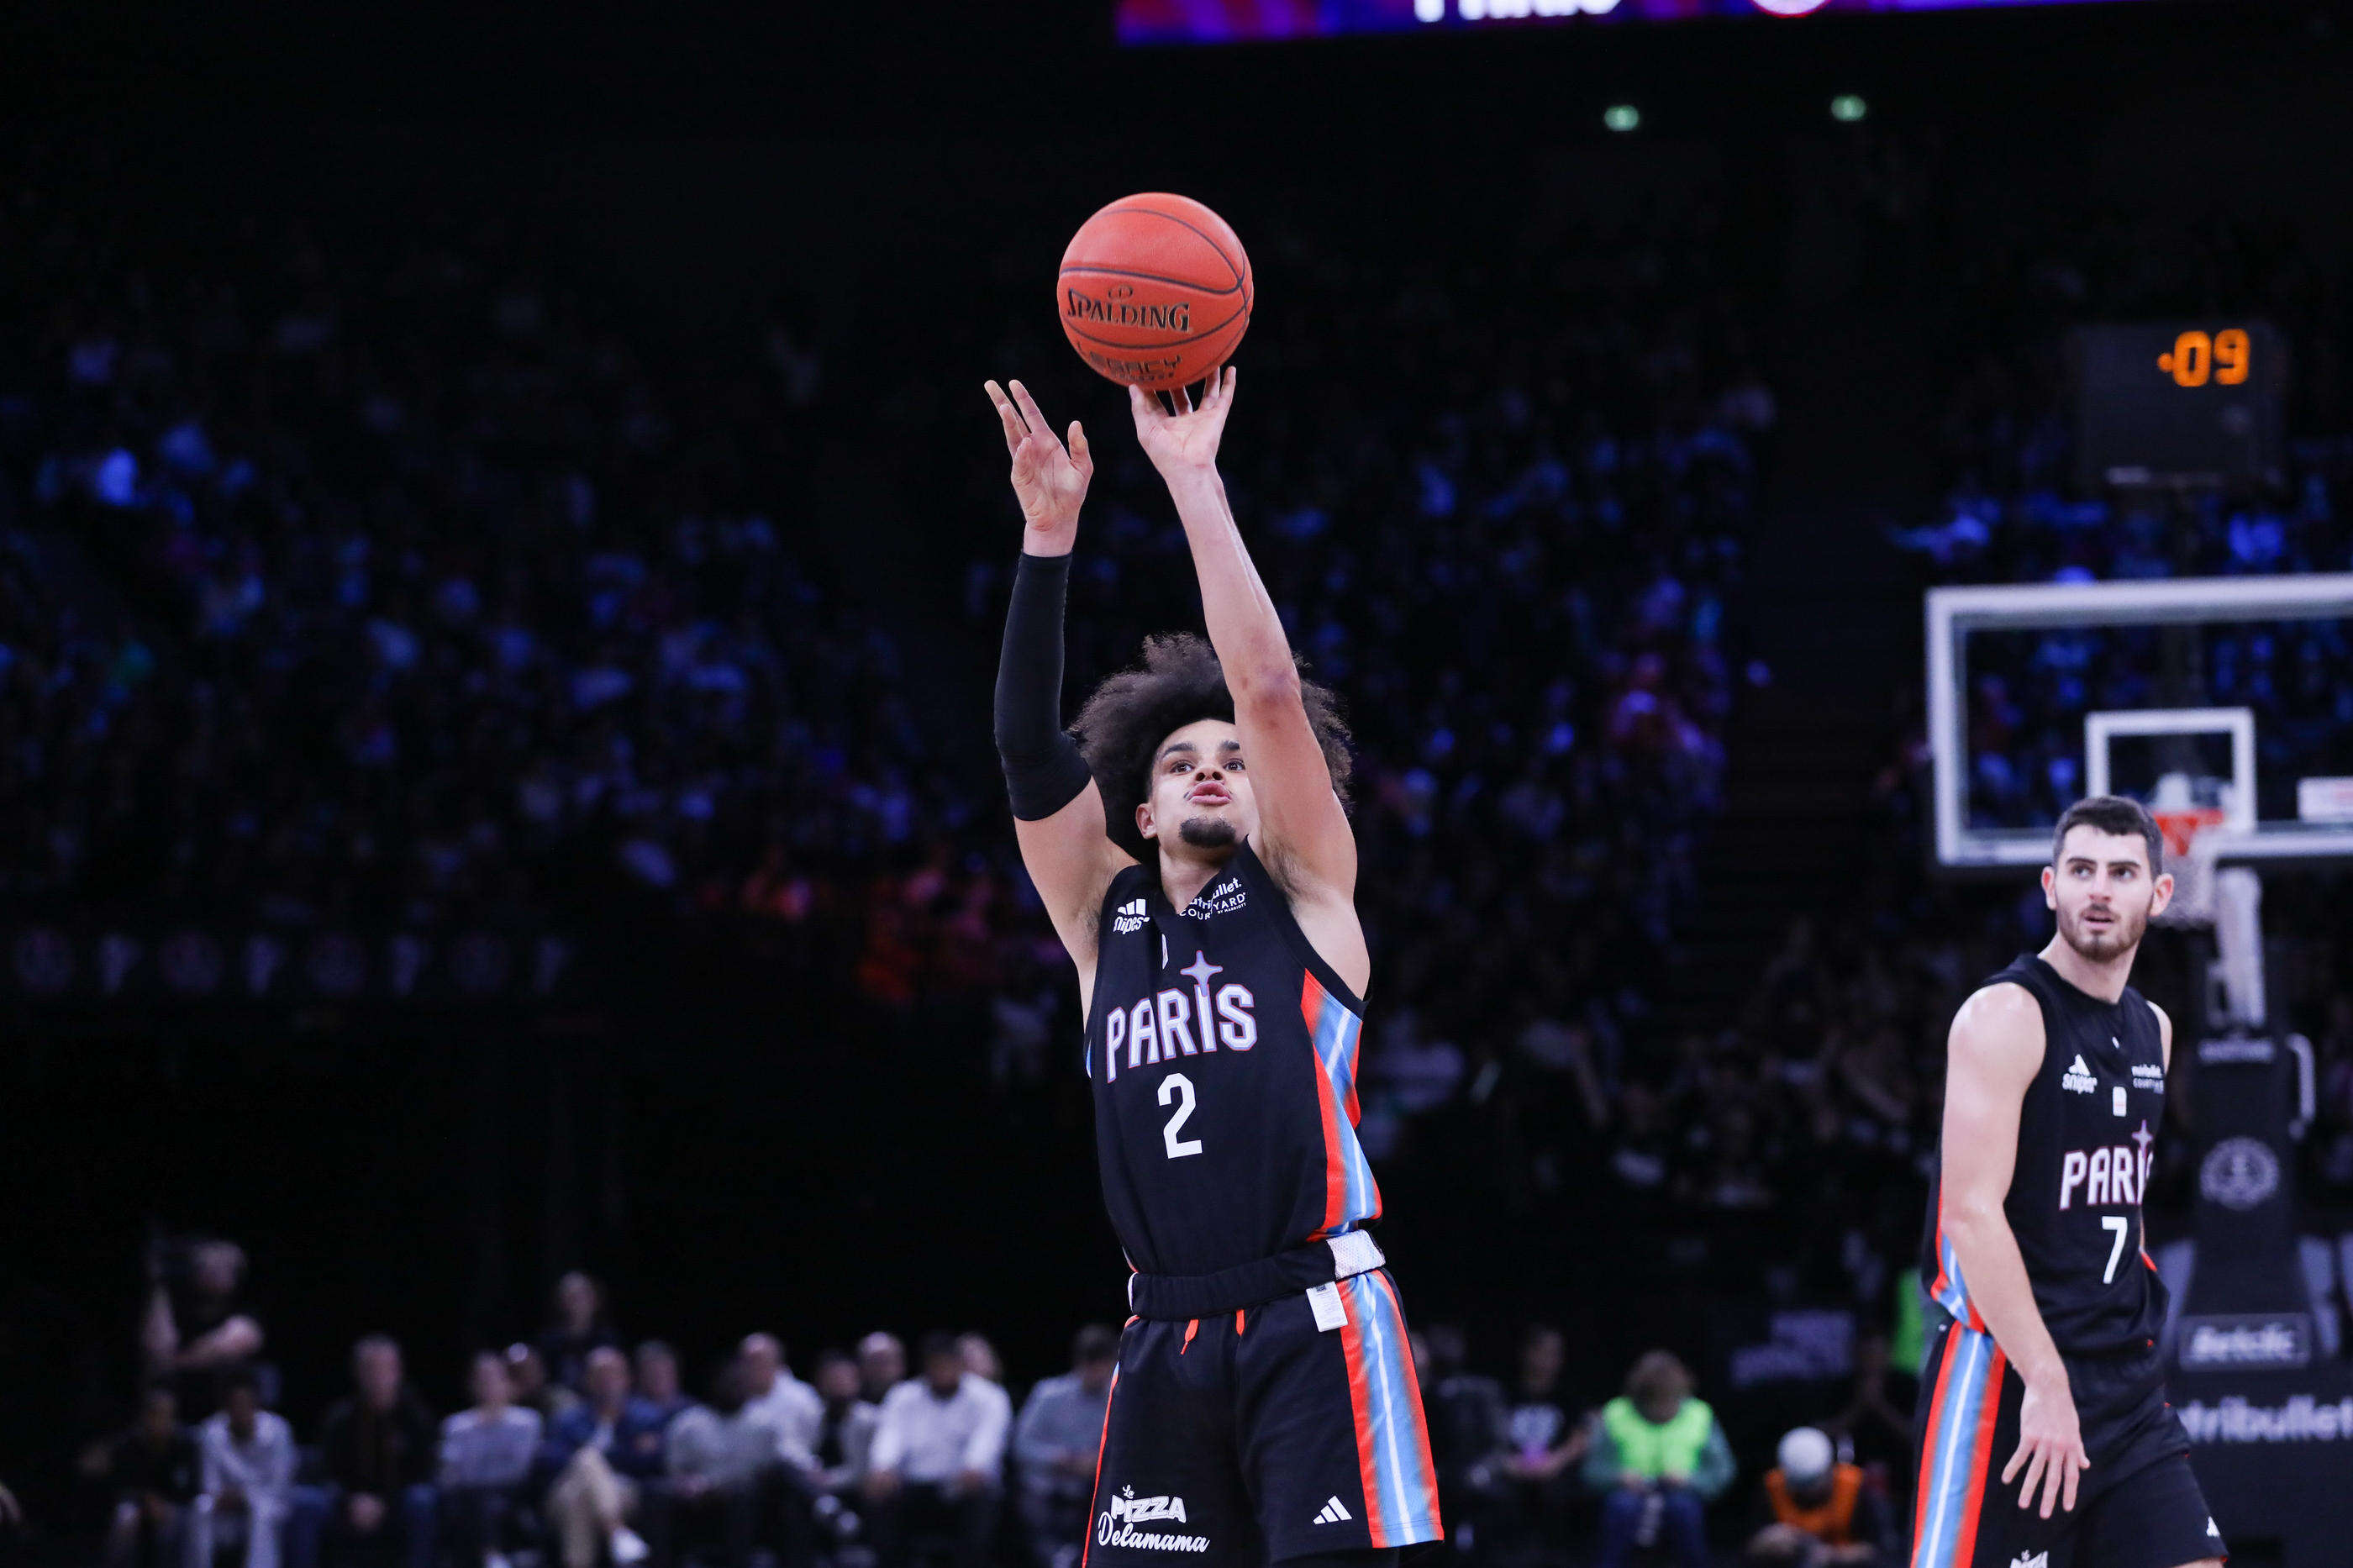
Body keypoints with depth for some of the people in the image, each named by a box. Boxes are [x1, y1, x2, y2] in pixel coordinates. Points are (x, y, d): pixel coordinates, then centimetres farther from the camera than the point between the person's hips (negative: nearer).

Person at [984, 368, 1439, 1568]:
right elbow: (1030, 756, 4)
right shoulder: (1106, 916, 17)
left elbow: (1270, 691, -4)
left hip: (1314, 1322, -4)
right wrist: (1049, 537, -5)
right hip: (1167, 1339, 4)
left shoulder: (1303, 887, 8)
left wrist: (1195, 482, -7)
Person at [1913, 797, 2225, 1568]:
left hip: (2128, 1387, 8)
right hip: (2010, 1379, -8)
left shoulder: (2152, 1029, 15)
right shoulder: (2005, 1015, -11)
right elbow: (1972, 1214, -21)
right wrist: (2044, 1381, -26)